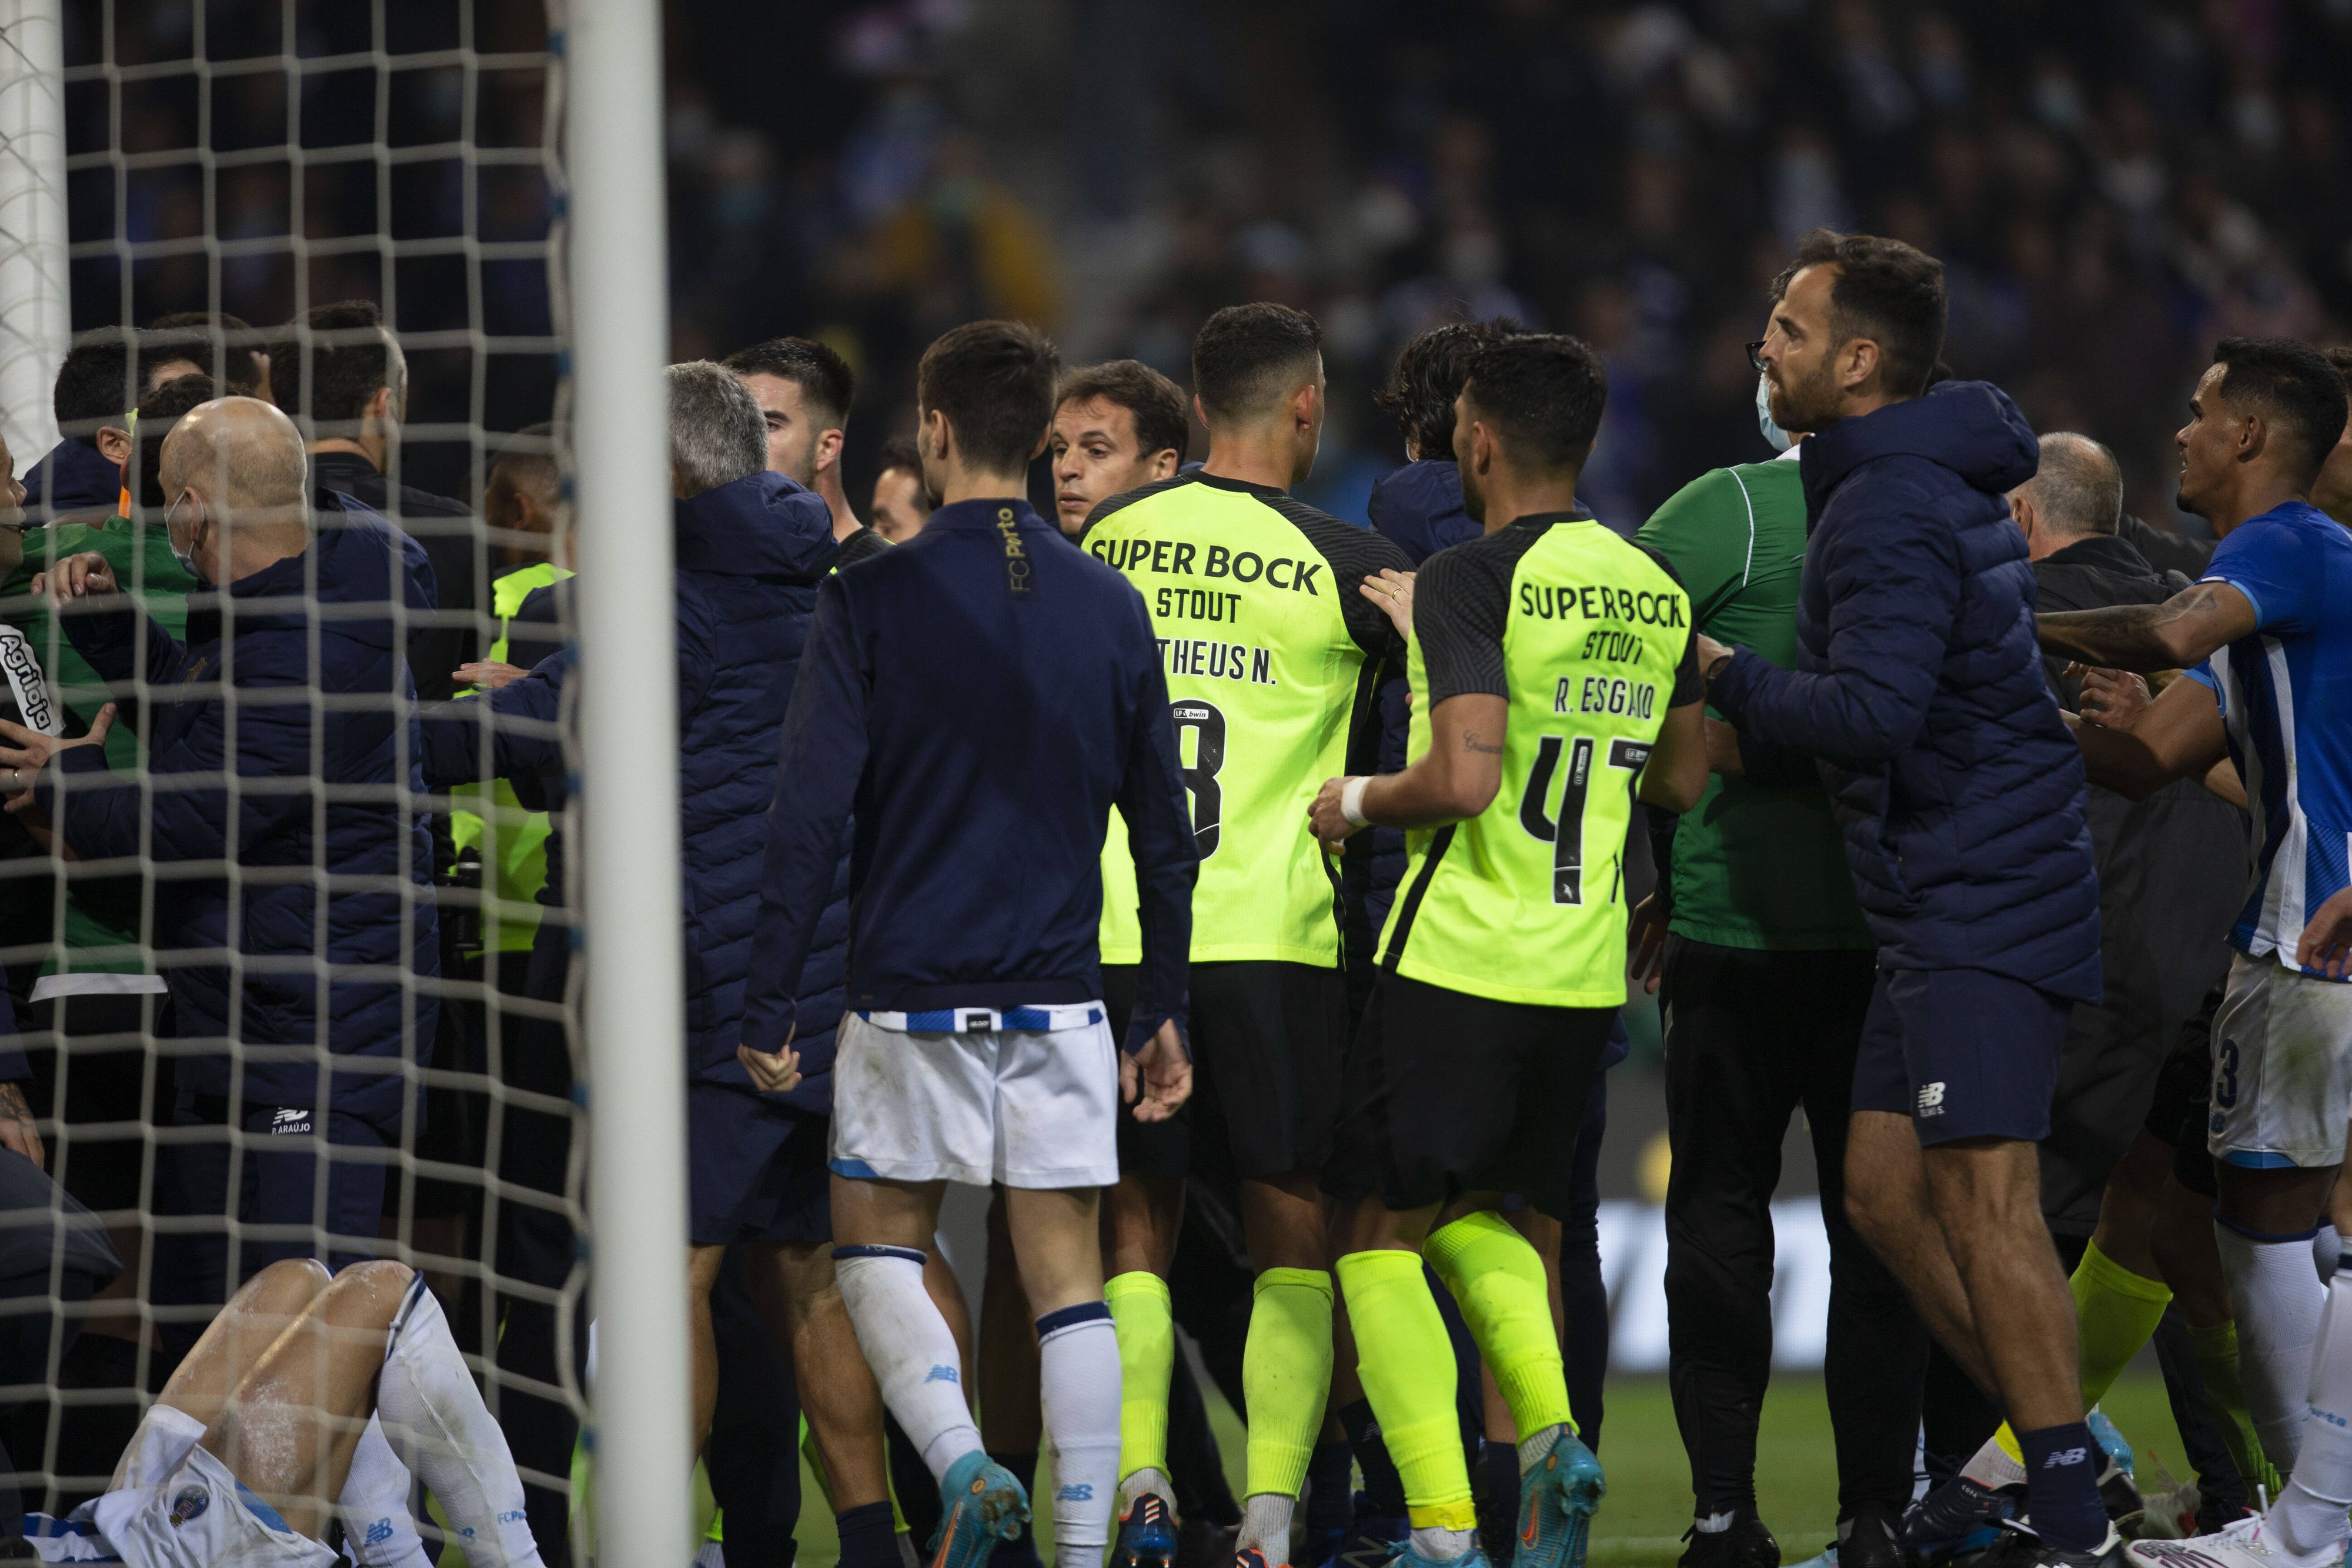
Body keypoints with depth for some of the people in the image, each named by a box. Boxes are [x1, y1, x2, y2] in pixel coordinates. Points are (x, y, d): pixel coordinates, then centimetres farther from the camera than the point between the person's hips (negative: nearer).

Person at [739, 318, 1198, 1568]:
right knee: (1066, 1276, 5)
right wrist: (1163, 1013, 16)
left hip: (912, 995, -3)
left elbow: (808, 817, -9)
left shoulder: (870, 599, -6)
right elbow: (1164, 832, 9)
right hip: (1061, 997, 3)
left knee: (876, 1245, 11)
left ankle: (961, 1461, -11)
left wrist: (769, 1008, -4)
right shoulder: (1110, 607, 5)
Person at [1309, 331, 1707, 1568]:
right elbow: (1681, 781, 17)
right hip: (1587, 970, 7)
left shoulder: (1469, 581, -13)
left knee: (1379, 1232, 3)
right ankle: (1551, 1432, -4)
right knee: (1474, 1215, 22)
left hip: (1458, 958, -7)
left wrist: (1359, 799, -4)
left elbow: (1465, 777, -22)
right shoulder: (1656, 592, 9)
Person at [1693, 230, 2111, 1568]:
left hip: (1983, 905, -11)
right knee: (1886, 1187, 10)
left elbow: (1872, 711, -26)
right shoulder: (1938, 485, 17)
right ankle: (2061, 1449, 13)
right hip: (1947, 905, 11)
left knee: (1986, 1203, -13)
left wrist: (1731, 679, -10)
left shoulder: (1892, 508, -15)